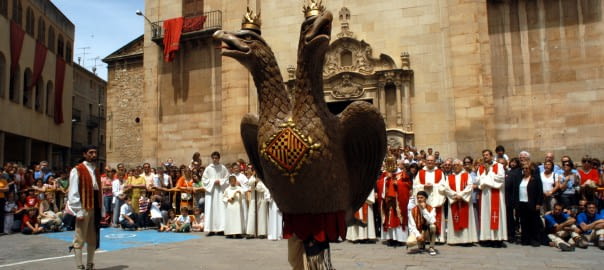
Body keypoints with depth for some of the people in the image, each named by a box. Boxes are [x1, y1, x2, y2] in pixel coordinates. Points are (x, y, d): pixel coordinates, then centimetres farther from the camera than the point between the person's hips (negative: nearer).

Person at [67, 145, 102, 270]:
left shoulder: (96, 170, 14)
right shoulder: (77, 170, -6)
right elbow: (73, 193, -10)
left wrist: (101, 209, 10)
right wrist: (78, 211, -16)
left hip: (95, 208, 7)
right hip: (84, 208, -6)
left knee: (93, 239, 12)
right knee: (80, 239, 0)